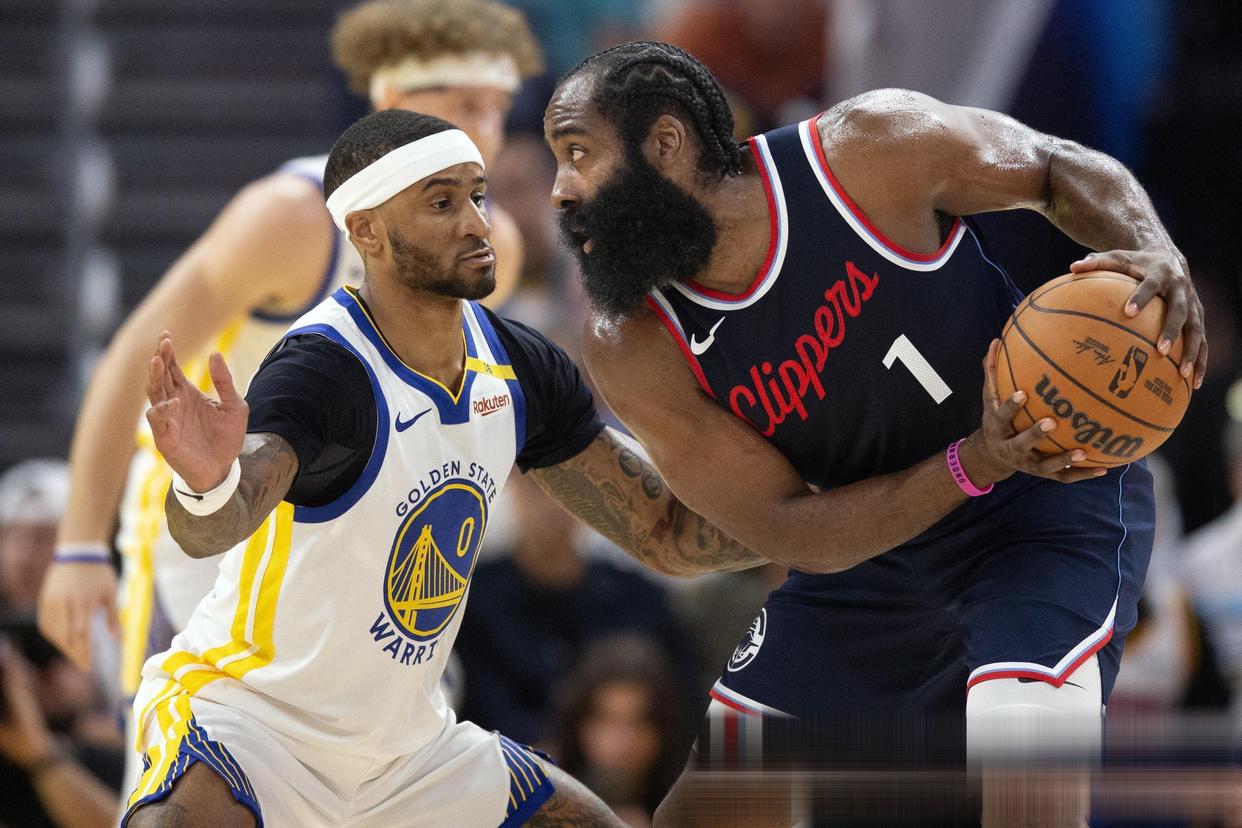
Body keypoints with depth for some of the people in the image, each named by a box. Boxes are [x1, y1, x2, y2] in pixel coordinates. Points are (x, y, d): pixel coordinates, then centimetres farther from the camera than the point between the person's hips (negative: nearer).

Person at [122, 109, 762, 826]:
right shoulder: (323, 369, -24)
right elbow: (206, 530, -43)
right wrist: (207, 483, -67)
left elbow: (668, 533, 8)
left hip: (408, 740, 8)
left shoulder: (521, 369, -1)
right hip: (249, 708, -8)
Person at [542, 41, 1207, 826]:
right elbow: (794, 534, -16)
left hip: (1050, 505, -5)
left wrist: (1155, 251, -28)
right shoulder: (634, 351, -14)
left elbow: (1060, 167, -6)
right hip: (876, 542, 5)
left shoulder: (870, 150, -23)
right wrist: (978, 462, -31)